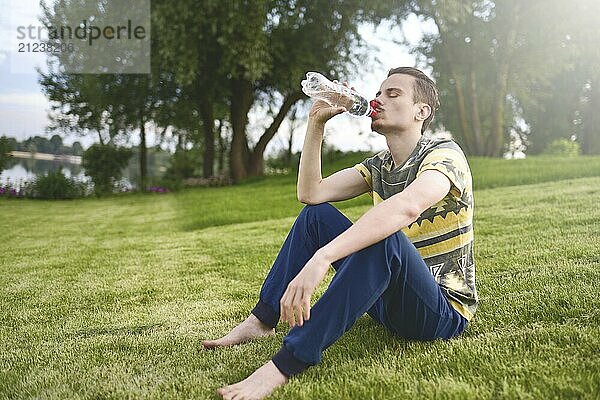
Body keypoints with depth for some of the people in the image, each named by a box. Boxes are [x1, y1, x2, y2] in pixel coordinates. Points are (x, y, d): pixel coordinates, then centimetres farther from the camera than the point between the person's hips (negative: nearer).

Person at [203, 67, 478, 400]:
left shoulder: (445, 153, -14)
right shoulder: (378, 166, 9)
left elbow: (407, 207, -38)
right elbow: (311, 193, -2)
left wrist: (321, 258, -47)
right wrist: (316, 123, -6)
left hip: (445, 313, -7)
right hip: (389, 301, 7)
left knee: (384, 238, -37)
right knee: (316, 213, 4)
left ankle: (286, 365, -36)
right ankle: (263, 321, 2)